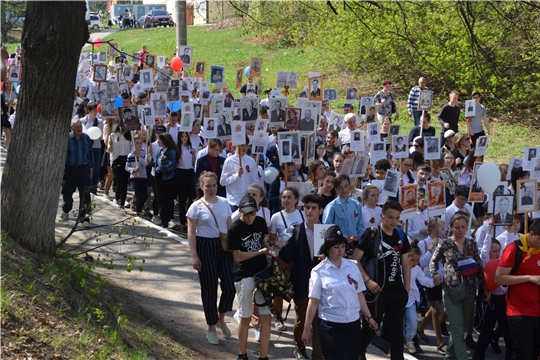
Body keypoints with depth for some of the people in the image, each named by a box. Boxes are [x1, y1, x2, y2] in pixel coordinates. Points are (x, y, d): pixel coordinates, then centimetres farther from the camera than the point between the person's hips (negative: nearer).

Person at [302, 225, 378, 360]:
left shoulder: (352, 267, 5)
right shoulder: (319, 271, -5)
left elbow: (359, 295, 12)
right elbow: (314, 301, -4)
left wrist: (368, 317, 12)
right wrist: (307, 328, -3)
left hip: (353, 323, 4)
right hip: (330, 325, -4)